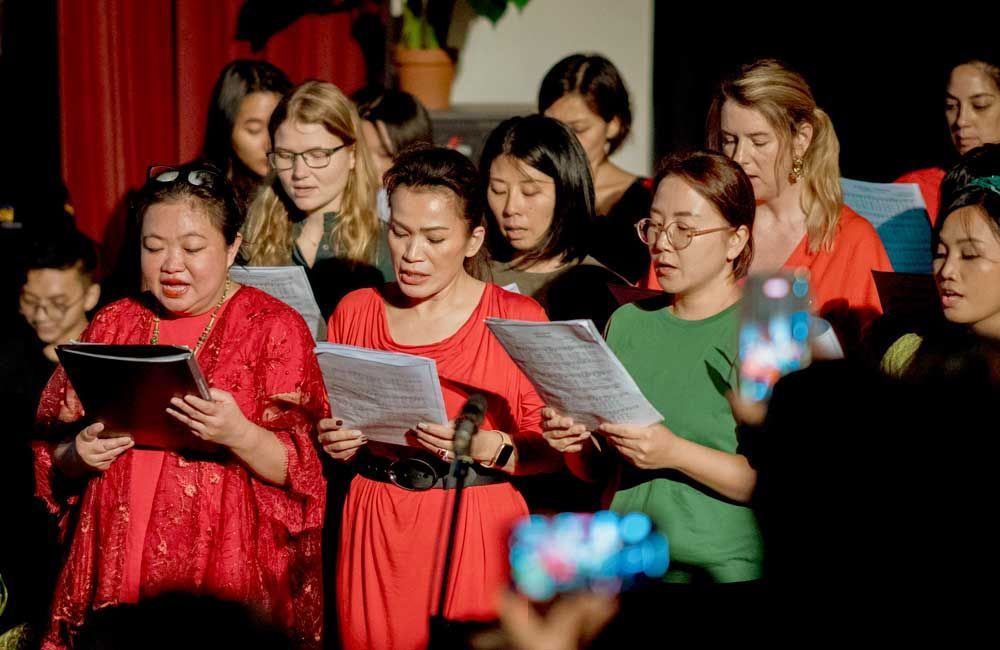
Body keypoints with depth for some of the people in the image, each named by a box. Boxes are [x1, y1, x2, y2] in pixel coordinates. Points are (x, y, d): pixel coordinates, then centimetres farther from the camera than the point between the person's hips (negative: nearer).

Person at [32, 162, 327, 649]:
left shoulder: (275, 327, -1)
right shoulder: (113, 325, 10)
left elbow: (299, 471, -7)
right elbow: (52, 458, 14)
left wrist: (238, 435, -24)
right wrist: (77, 456, -7)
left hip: (231, 575, -3)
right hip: (115, 571, 3)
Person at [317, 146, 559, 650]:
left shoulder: (519, 319, -2)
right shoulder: (355, 312, 7)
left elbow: (552, 451, -5)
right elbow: (326, 426, 17)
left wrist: (486, 447, -21)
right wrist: (332, 441, -3)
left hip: (477, 534, -2)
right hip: (377, 532, 3)